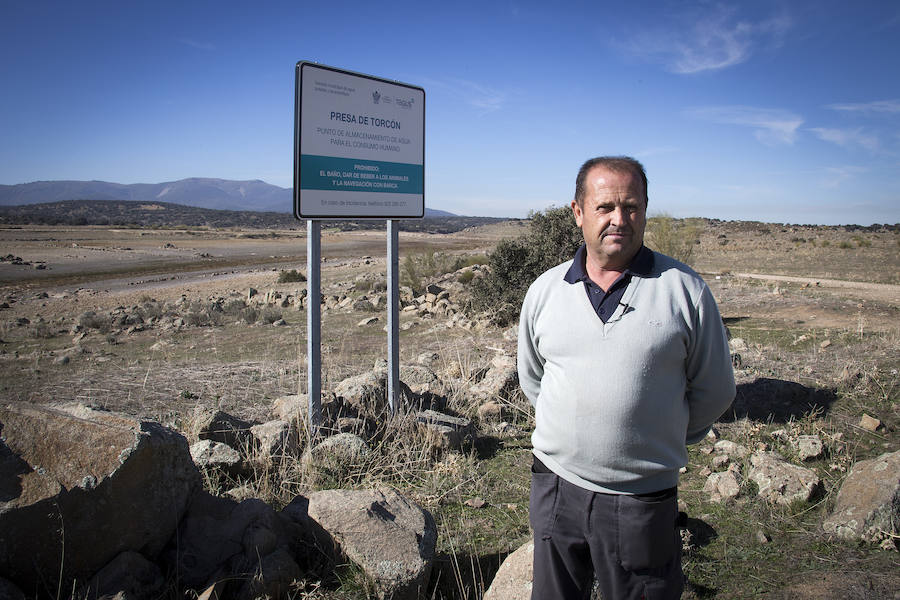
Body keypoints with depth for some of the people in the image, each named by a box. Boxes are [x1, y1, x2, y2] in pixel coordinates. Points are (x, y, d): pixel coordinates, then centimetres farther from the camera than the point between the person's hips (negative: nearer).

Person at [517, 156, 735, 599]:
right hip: (555, 488, 3)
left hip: (642, 499, -2)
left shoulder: (685, 291, -8)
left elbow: (713, 391, 3)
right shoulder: (544, 290, 0)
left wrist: (661, 442, 10)